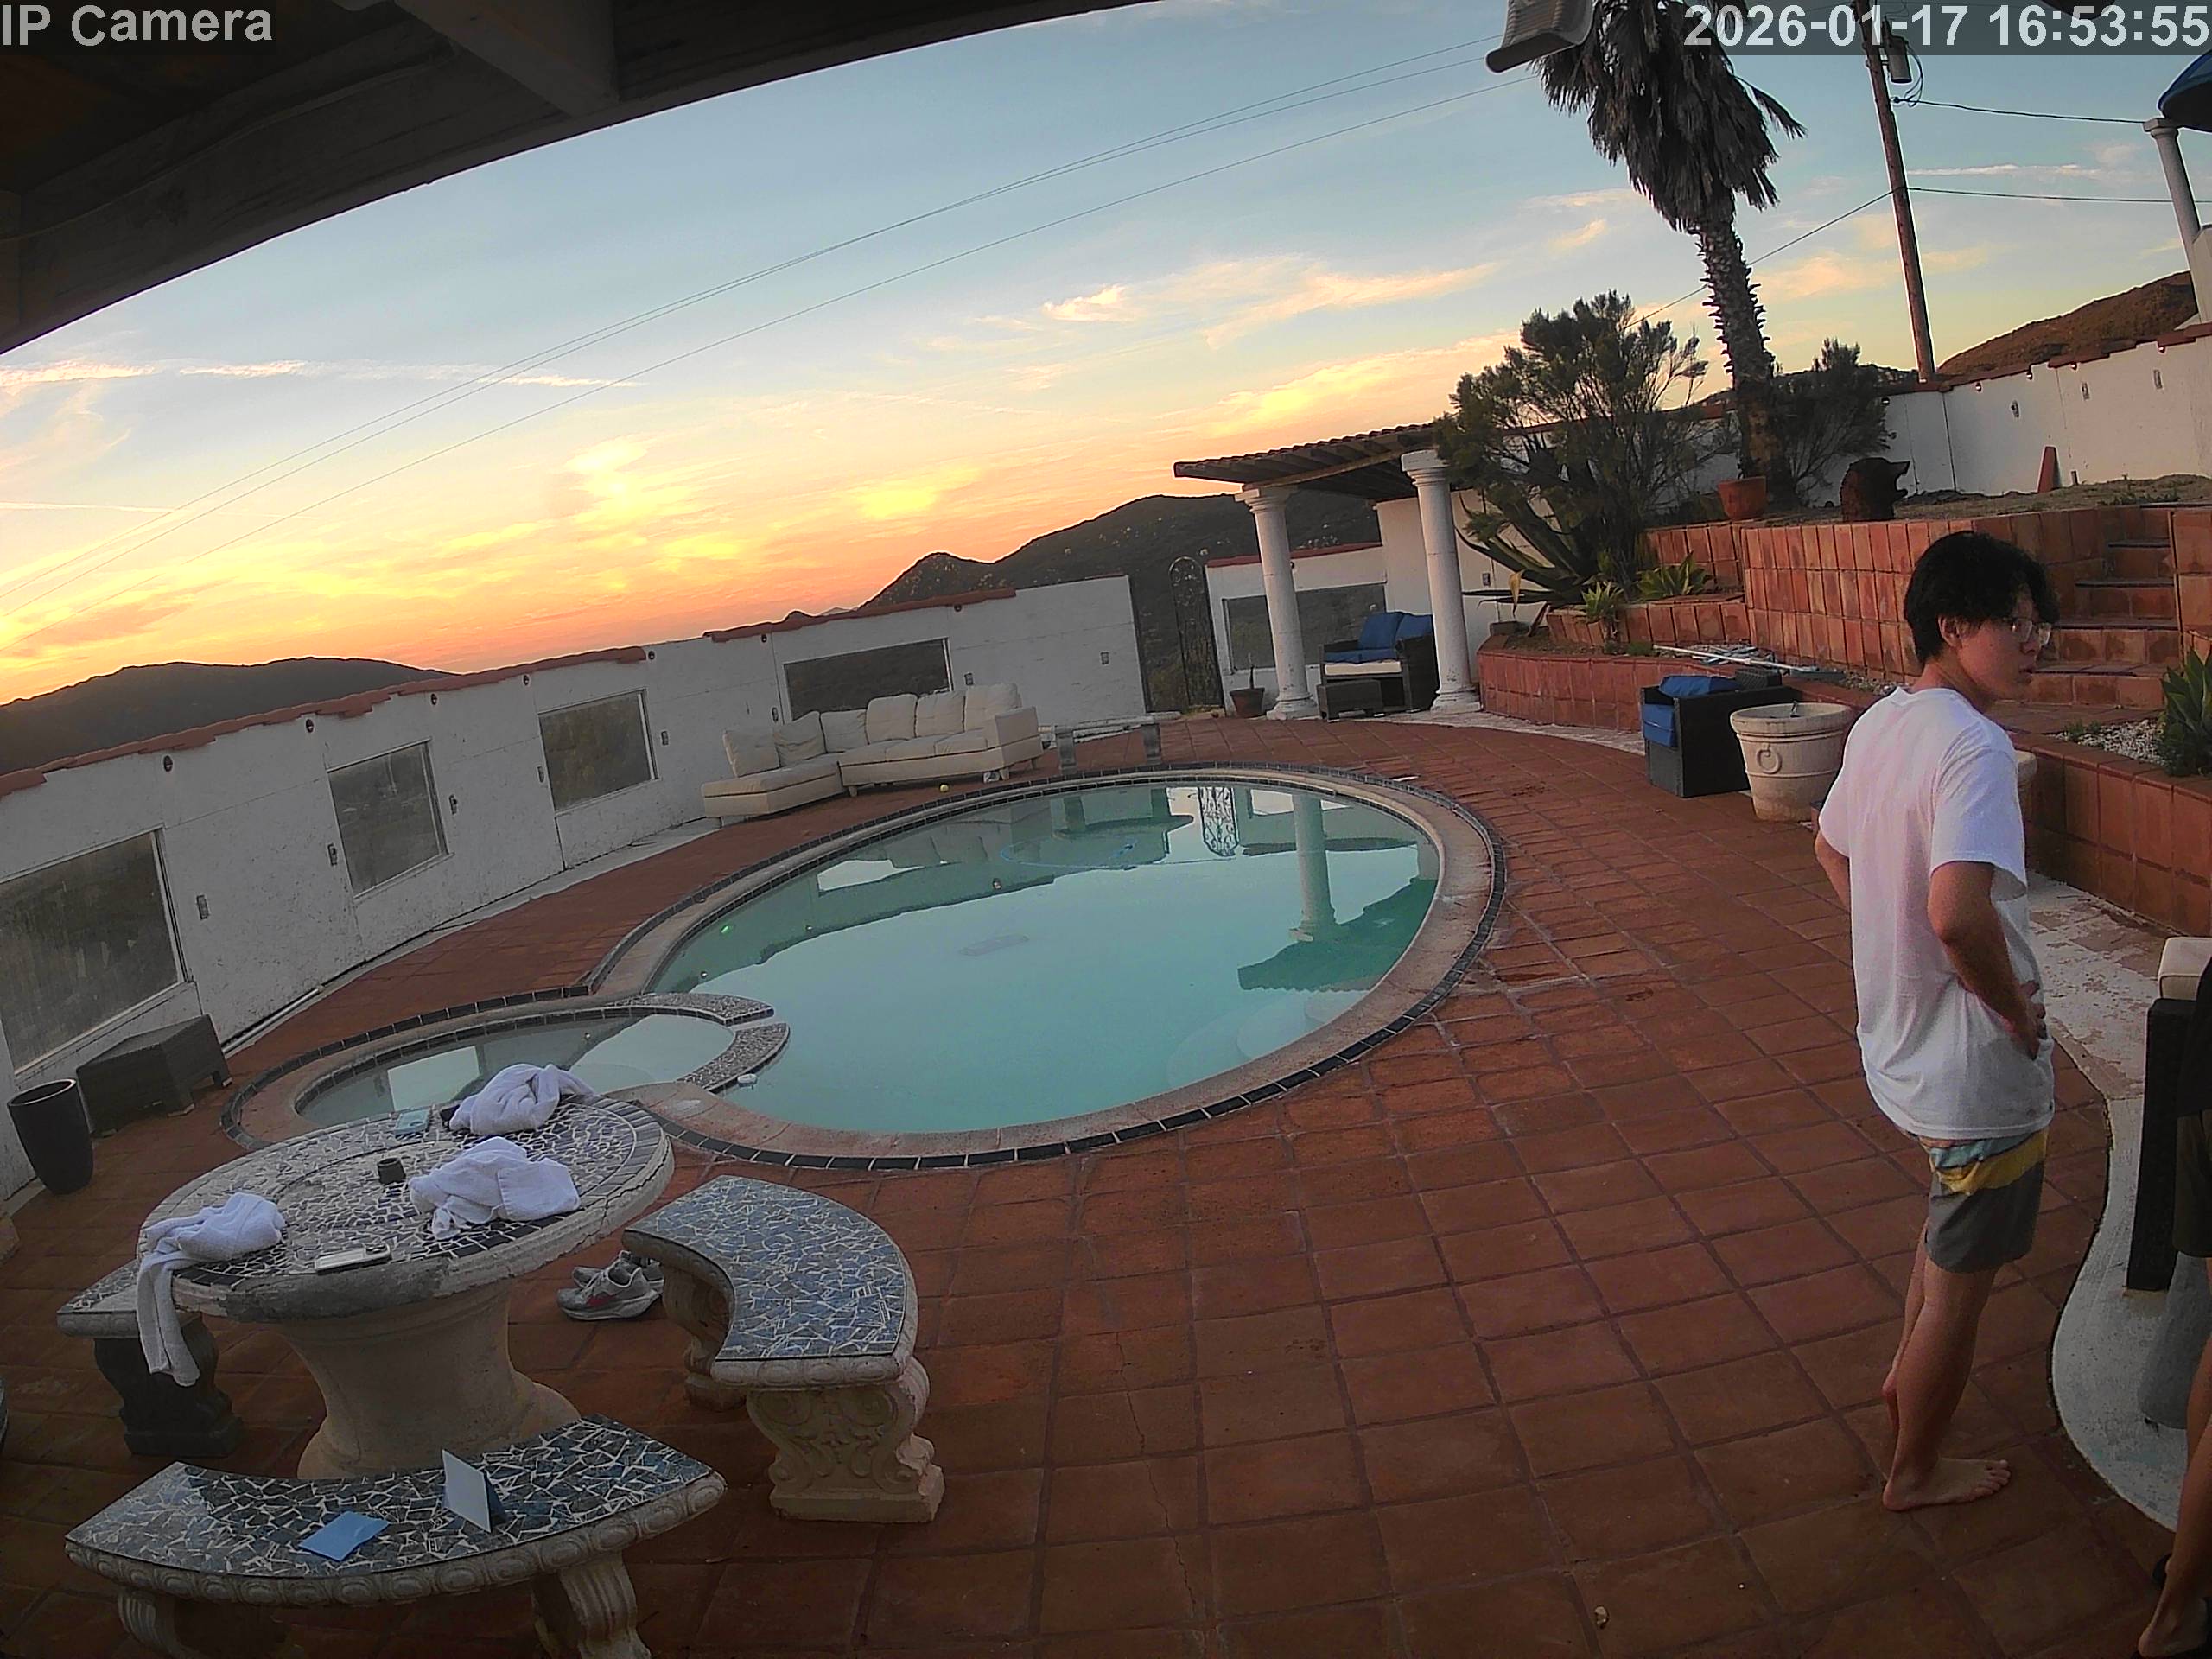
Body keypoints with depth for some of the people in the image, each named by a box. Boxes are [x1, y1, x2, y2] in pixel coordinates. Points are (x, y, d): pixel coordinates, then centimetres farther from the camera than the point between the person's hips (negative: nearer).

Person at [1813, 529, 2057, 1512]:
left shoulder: (1881, 724, 2)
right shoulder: (1974, 747, -27)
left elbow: (1831, 847, 17)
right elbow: (1960, 915, -39)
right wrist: (2017, 1008, -21)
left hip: (1902, 1039, 9)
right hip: (1976, 1066, -9)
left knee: (1953, 1220, 32)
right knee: (1961, 1276, 11)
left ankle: (1907, 1375, 50)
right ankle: (1916, 1471, 29)